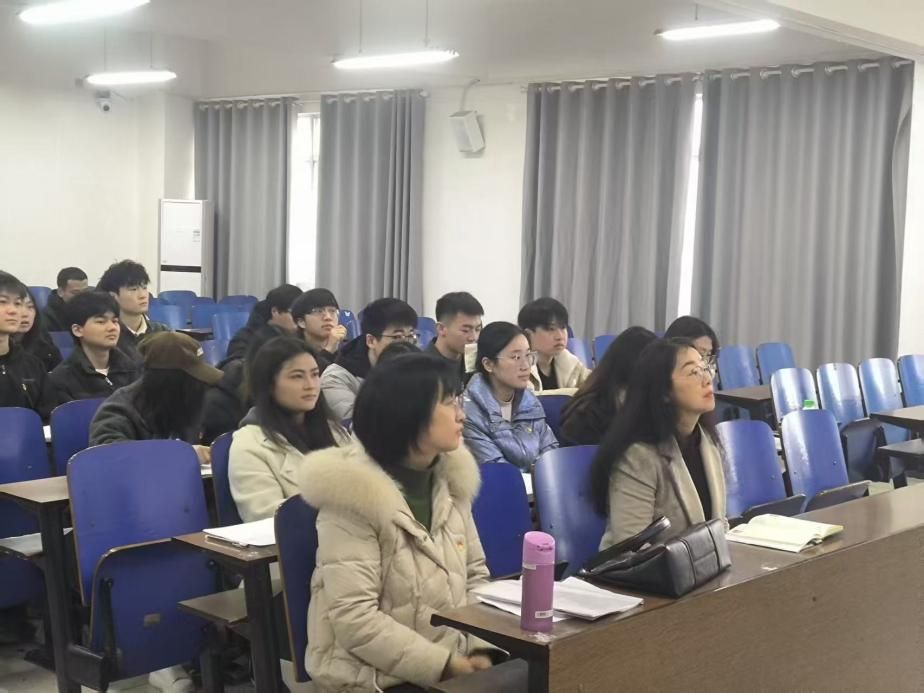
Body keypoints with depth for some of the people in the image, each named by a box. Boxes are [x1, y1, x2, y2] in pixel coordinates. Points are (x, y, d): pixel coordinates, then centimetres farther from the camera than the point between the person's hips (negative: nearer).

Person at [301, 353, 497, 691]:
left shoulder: (450, 478, 6)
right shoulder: (355, 493, -14)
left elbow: (475, 575, 11)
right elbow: (354, 619, -18)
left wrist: (482, 648, -5)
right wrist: (444, 665, -19)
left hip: (455, 664, 6)